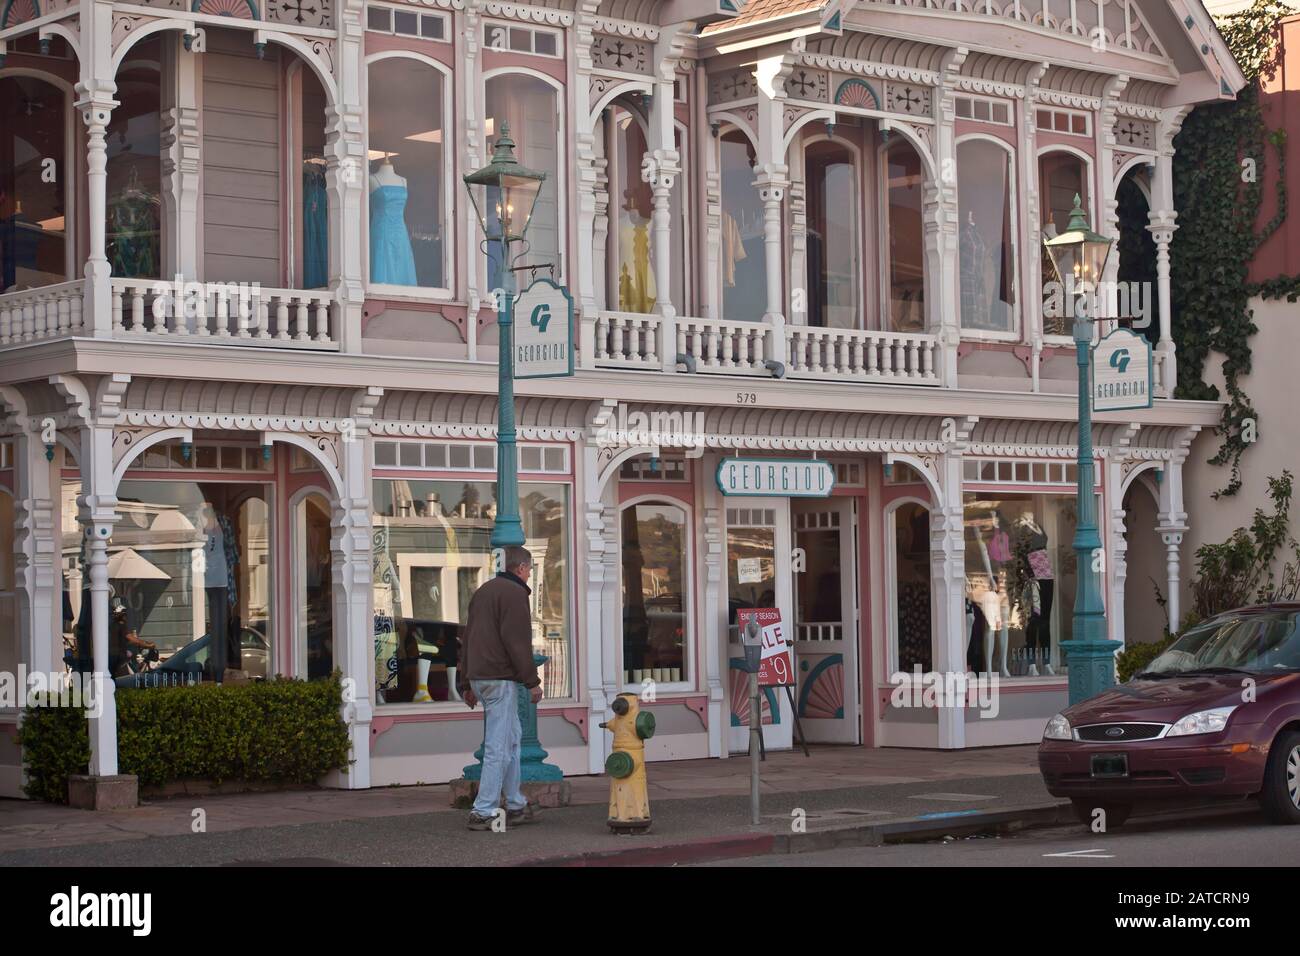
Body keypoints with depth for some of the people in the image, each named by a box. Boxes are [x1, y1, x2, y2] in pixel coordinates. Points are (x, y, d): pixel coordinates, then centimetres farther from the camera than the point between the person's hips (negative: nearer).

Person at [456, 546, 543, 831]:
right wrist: (532, 681, -12)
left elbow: (467, 639, 21)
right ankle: (483, 812, -9)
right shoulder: (514, 593, -9)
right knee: (499, 746, -7)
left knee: (512, 736, 19)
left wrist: (466, 684, 24)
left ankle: (516, 805, 21)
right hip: (501, 678, -10)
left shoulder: (483, 591, 19)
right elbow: (517, 641, -17)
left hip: (478, 677, 10)